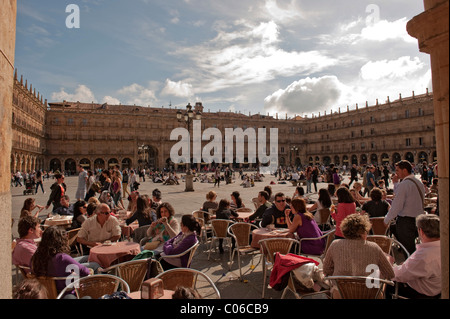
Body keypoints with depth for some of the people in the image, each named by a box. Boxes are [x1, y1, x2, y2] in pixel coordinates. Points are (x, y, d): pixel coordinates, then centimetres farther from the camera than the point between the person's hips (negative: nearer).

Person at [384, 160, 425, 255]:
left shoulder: (404, 184, -19)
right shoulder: (419, 182, 10)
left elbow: (397, 206, -20)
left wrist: (386, 219, -10)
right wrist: (396, 183, 15)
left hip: (405, 222, -9)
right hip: (418, 220, 9)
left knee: (407, 251, 0)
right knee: (412, 248, 19)